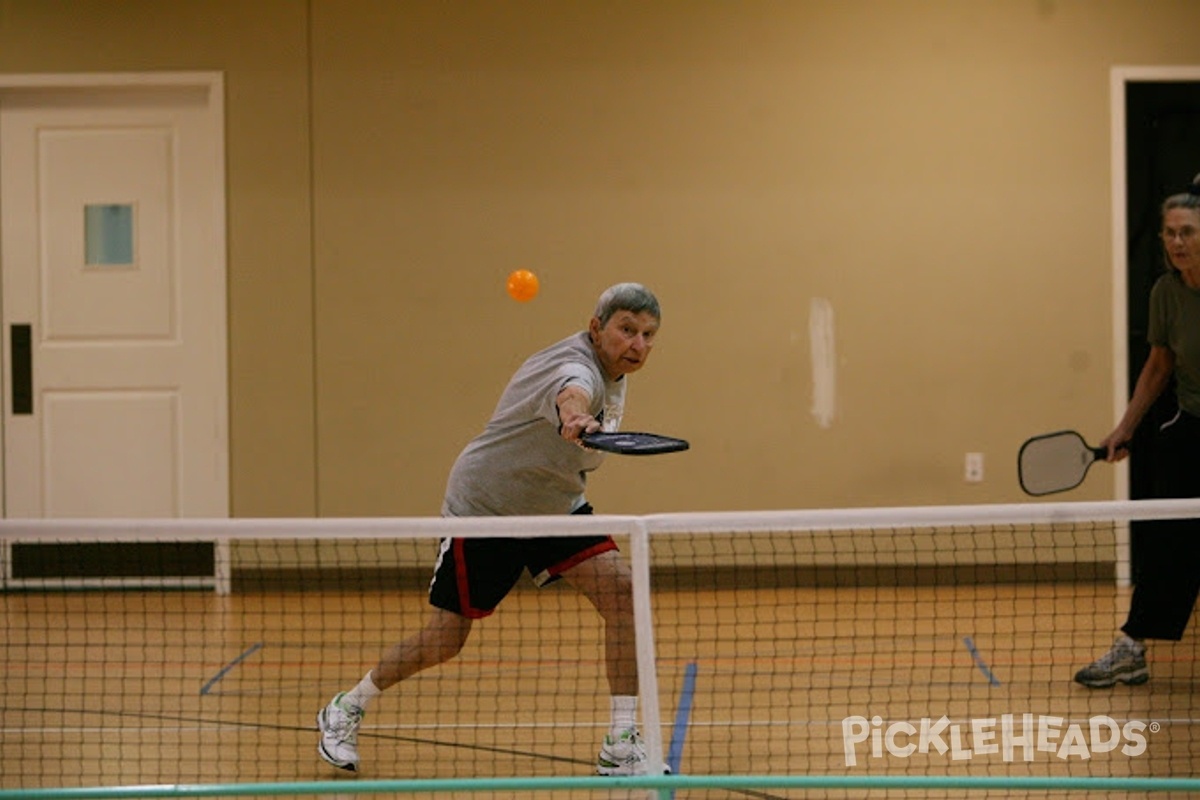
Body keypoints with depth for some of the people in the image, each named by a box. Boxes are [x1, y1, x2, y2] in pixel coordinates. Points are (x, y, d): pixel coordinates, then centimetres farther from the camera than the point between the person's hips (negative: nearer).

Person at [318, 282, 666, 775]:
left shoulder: (615, 372, -2)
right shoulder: (578, 368, -31)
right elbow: (570, 393, -58)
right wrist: (575, 420, -80)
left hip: (556, 505, 8)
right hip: (484, 509, -8)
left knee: (620, 590, -15)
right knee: (443, 642, 1)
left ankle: (621, 745, -11)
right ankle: (346, 710, 27)